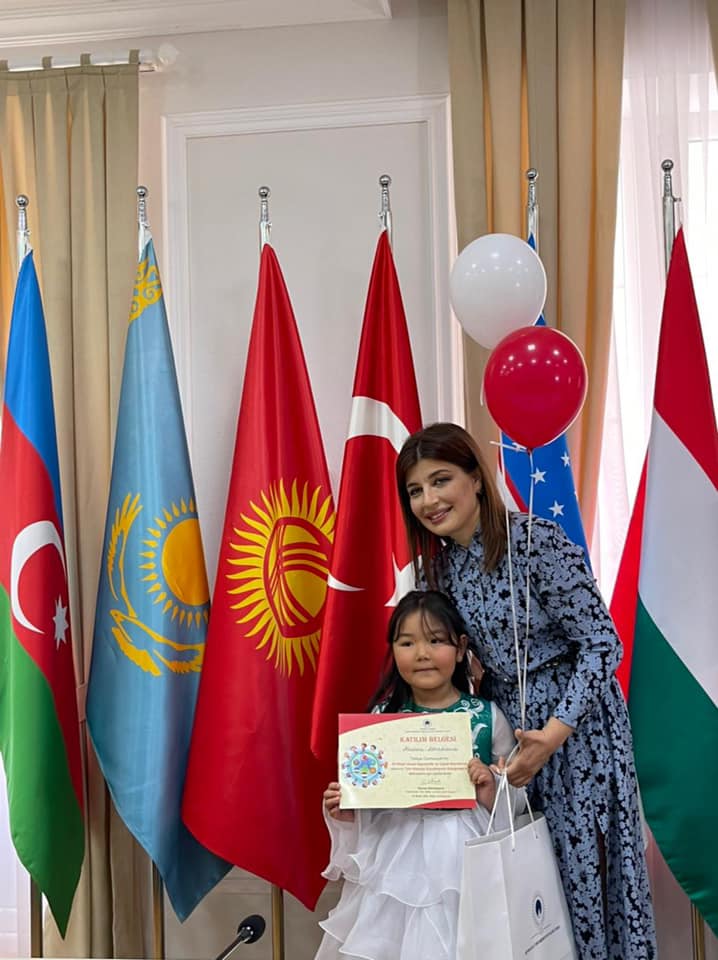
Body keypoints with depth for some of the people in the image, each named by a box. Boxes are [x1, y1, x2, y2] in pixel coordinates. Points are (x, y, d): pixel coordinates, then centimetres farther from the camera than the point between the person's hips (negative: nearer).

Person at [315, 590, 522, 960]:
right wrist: (345, 811, -12)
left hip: (462, 858, -1)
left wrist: (492, 794, -17)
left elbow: (517, 796, 2)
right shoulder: (382, 716, -1)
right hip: (395, 859, 2)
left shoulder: (487, 716, -5)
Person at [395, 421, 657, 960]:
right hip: (506, 723, 6)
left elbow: (602, 644, -17)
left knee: (583, 861, 0)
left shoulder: (538, 542, -17)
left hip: (575, 722, -6)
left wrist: (554, 734, -23)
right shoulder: (439, 565, 4)